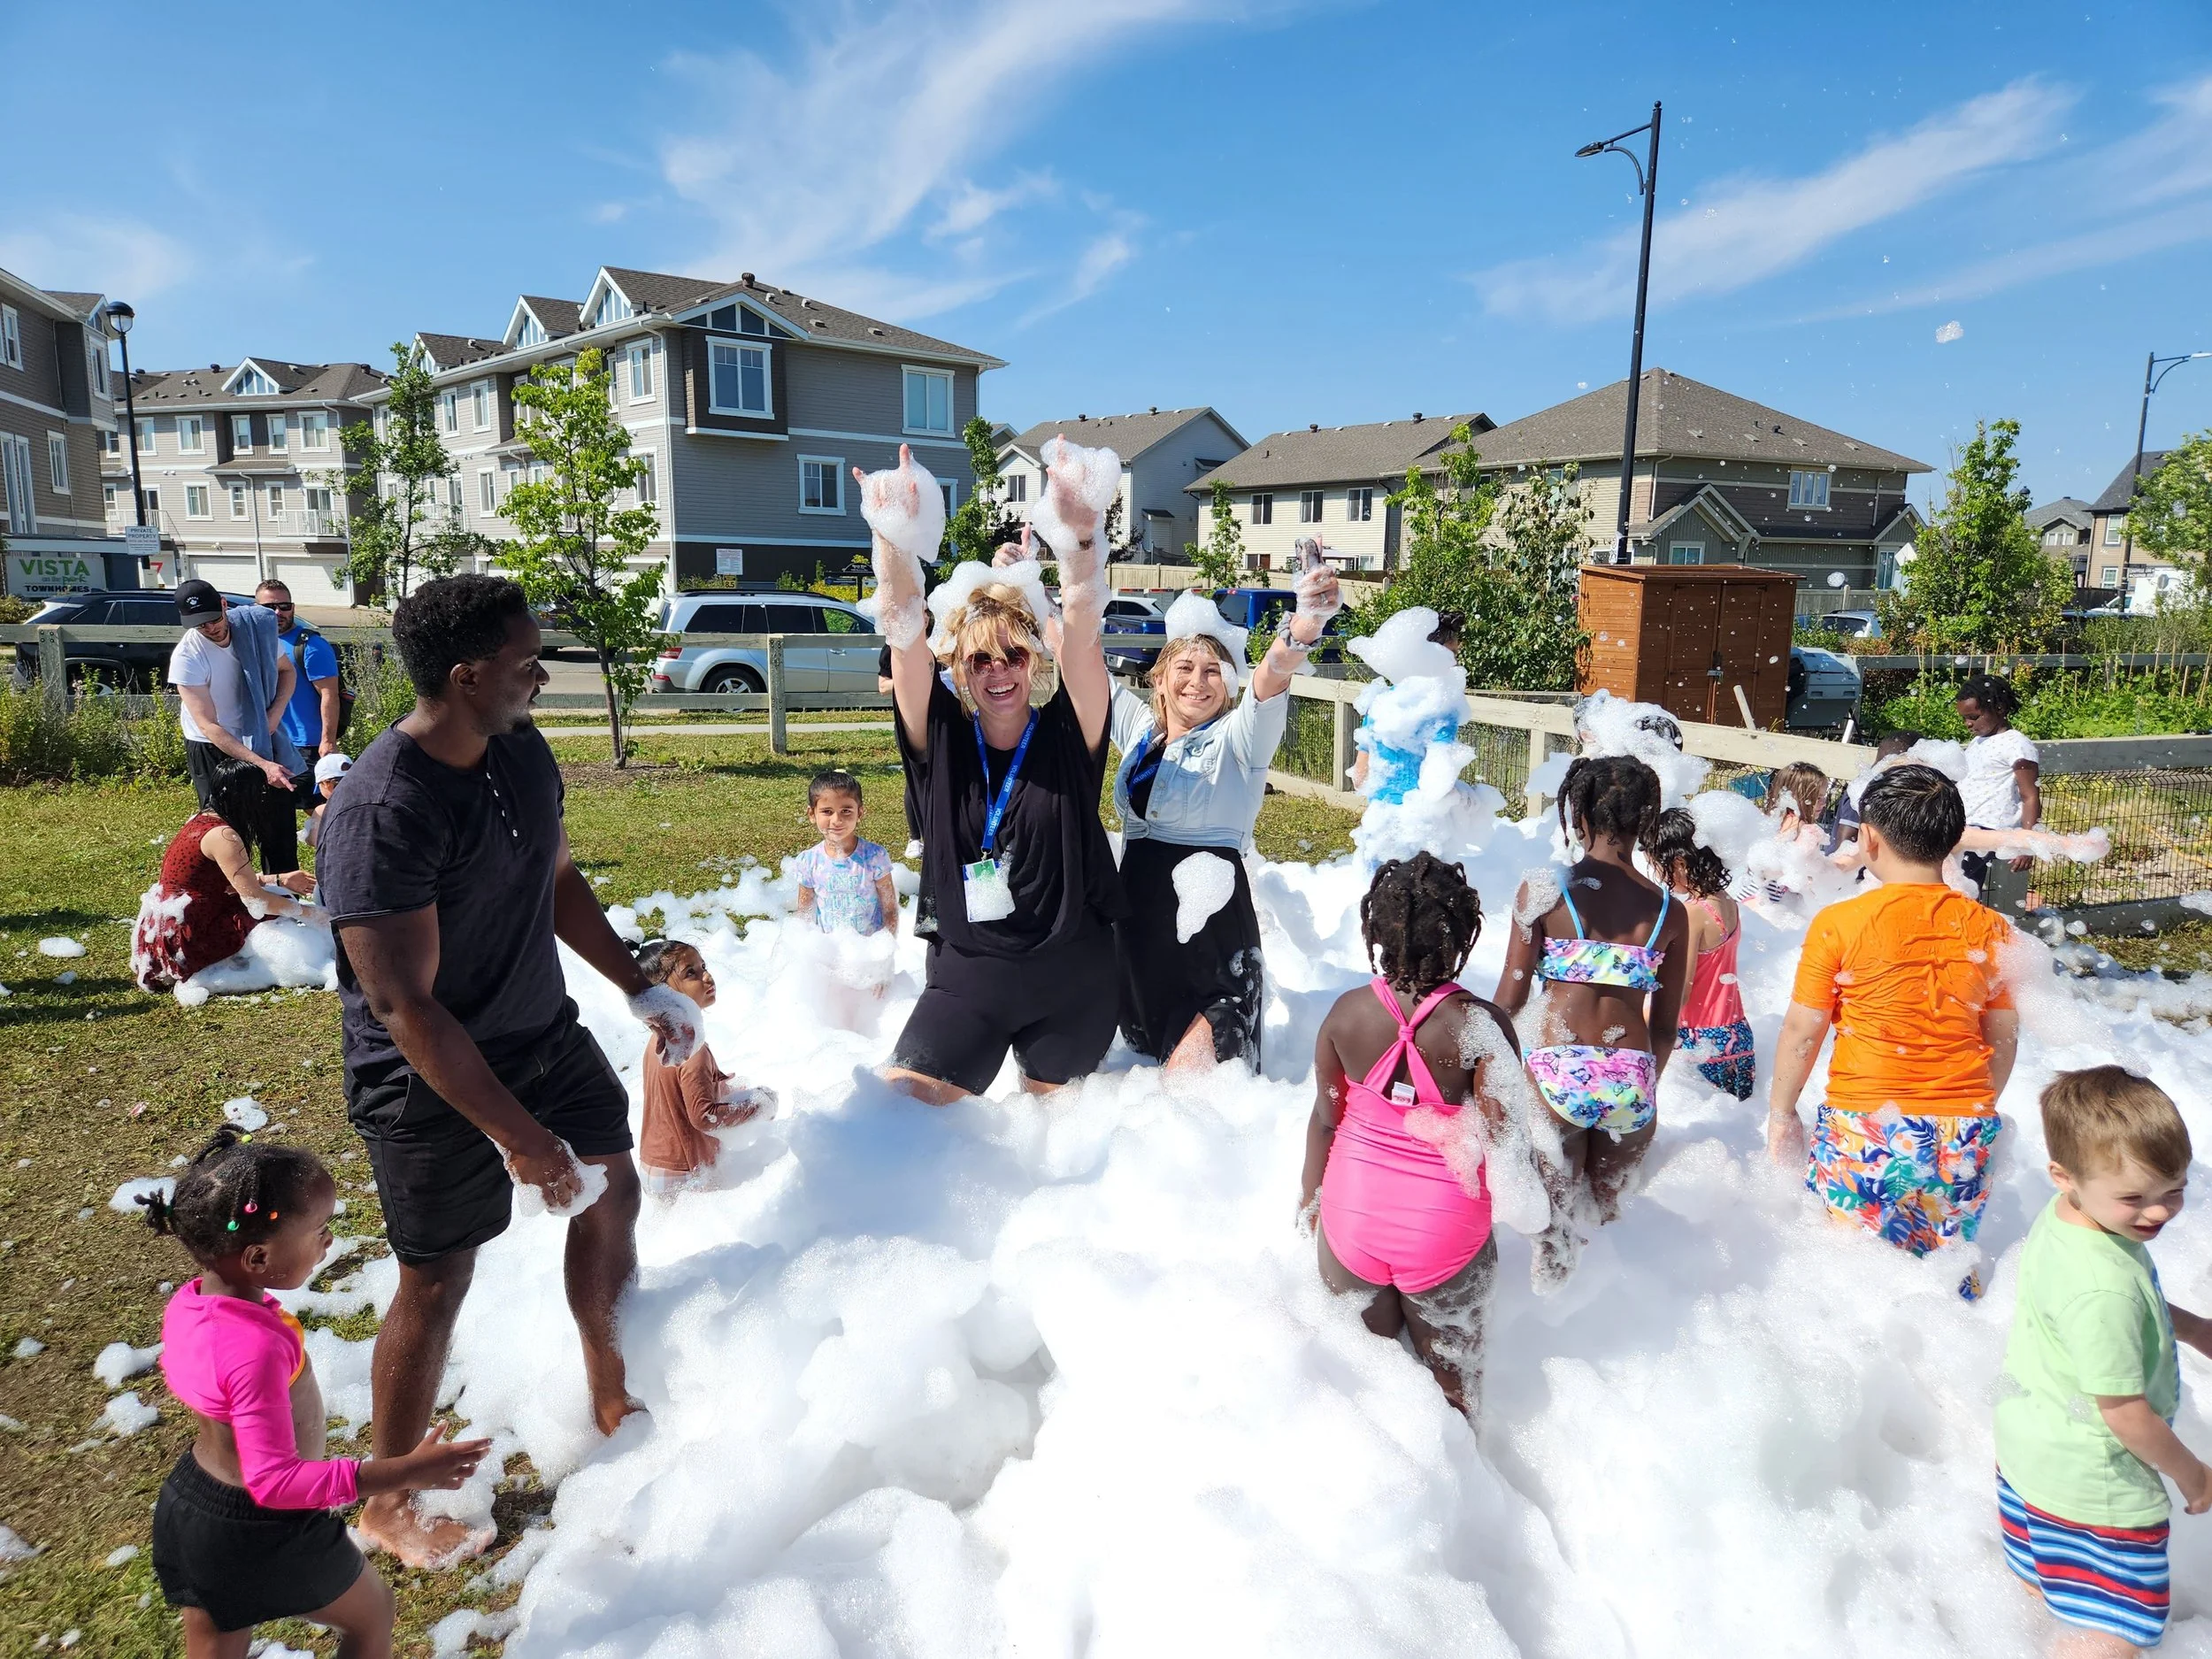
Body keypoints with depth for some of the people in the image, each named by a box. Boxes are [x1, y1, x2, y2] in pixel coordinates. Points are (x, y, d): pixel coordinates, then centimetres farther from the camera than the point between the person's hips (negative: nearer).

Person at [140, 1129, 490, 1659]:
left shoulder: (187, 1303, -10)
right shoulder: (257, 1347, -37)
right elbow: (274, 1481, -35)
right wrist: (402, 1473, -38)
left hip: (186, 1503, 8)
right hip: (261, 1535, -8)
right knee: (372, 1612, 20)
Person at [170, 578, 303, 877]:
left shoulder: (255, 625, -11)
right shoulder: (187, 657, -24)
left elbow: (286, 670, 8)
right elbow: (209, 727, -28)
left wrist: (276, 712, -10)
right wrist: (262, 765, -37)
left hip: (260, 741, 5)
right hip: (214, 751, -4)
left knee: (280, 826, 12)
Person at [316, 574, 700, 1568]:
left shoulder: (523, 751, -4)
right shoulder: (379, 812, -29)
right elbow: (406, 1007, -28)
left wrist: (641, 990, 11)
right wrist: (520, 1138, -27)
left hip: (544, 1033, 8)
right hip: (434, 1085, -8)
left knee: (613, 1192, 17)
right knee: (437, 1281, 6)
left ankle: (613, 1396, 41)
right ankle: (388, 1503, 31)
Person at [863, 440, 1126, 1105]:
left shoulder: (1067, 736, -7)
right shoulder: (942, 740, -5)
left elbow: (1083, 629, -22)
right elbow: (904, 633, -18)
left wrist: (1080, 536, -39)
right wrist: (893, 540, -36)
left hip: (1070, 972, 0)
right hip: (967, 968, 1)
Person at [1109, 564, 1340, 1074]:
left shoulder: (1238, 738, -6)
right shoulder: (1138, 727, 10)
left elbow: (1270, 678, -27)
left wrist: (1305, 625, -48)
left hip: (1211, 929, -5)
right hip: (1137, 917, 6)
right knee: (1145, 1048, 23)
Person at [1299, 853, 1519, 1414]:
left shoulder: (1348, 1011, -14)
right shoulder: (1480, 1024, -23)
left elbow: (1325, 1117, -3)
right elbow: (1500, 1138, -22)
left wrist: (1310, 1198, 13)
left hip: (1352, 1214, 3)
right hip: (1444, 1227, -2)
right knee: (1450, 1380, 21)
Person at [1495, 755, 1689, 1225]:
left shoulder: (1543, 891, -6)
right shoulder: (1669, 911, 4)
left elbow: (1510, 998, -4)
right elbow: (1666, 1026, 10)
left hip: (1557, 1074, -3)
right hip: (1632, 1080, 3)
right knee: (1606, 1211, 21)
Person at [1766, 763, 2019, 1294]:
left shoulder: (1839, 923, -12)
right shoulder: (1990, 929, 0)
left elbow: (1802, 1032, -7)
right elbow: (2004, 1037, 9)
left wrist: (1780, 1114, 7)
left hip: (1865, 1133, -4)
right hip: (1964, 1136, 4)